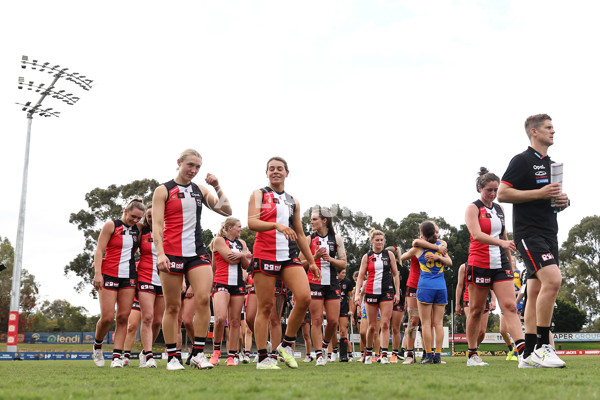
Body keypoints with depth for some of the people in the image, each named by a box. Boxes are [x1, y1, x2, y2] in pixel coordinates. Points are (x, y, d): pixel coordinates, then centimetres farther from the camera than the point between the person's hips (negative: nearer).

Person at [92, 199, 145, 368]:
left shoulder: (138, 228, 11)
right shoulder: (111, 225, -2)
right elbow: (99, 250, -5)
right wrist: (98, 273, -14)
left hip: (129, 276, 4)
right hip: (109, 275, -4)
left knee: (123, 317, -2)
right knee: (107, 317, -10)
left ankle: (117, 357, 0)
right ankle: (97, 346, 18)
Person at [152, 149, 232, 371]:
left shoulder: (200, 190, 15)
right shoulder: (163, 190, 3)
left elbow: (226, 211, 12)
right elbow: (156, 224, -4)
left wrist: (217, 188, 1)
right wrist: (160, 253, -16)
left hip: (197, 252, 3)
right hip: (172, 252, -3)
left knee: (203, 298, -13)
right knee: (172, 306, 0)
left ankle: (198, 353, -4)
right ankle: (173, 357, 9)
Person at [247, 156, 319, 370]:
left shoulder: (293, 201, 19)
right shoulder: (258, 195, 6)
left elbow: (300, 234, 24)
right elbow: (252, 223, -10)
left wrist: (311, 261, 21)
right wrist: (276, 225, -26)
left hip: (289, 256, 4)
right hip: (264, 254, -4)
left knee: (304, 297, -14)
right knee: (265, 307, -3)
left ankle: (287, 344, 3)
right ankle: (262, 358, 3)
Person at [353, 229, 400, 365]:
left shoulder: (389, 254, 7)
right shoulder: (367, 257, 6)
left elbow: (395, 275, 9)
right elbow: (360, 276, 4)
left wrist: (397, 293, 2)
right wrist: (357, 293, -8)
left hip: (387, 292, 0)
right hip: (371, 292, 0)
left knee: (385, 324, -10)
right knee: (372, 326, 4)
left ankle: (384, 355, -10)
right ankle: (368, 352, 24)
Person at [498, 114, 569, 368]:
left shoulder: (551, 164, 21)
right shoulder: (522, 160, -5)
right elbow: (502, 194, -12)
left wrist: (563, 201, 6)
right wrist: (540, 193, -16)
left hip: (549, 234, 9)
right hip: (529, 233, -9)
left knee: (536, 292, 6)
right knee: (553, 280, -23)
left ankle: (529, 355, 7)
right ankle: (541, 347, -17)